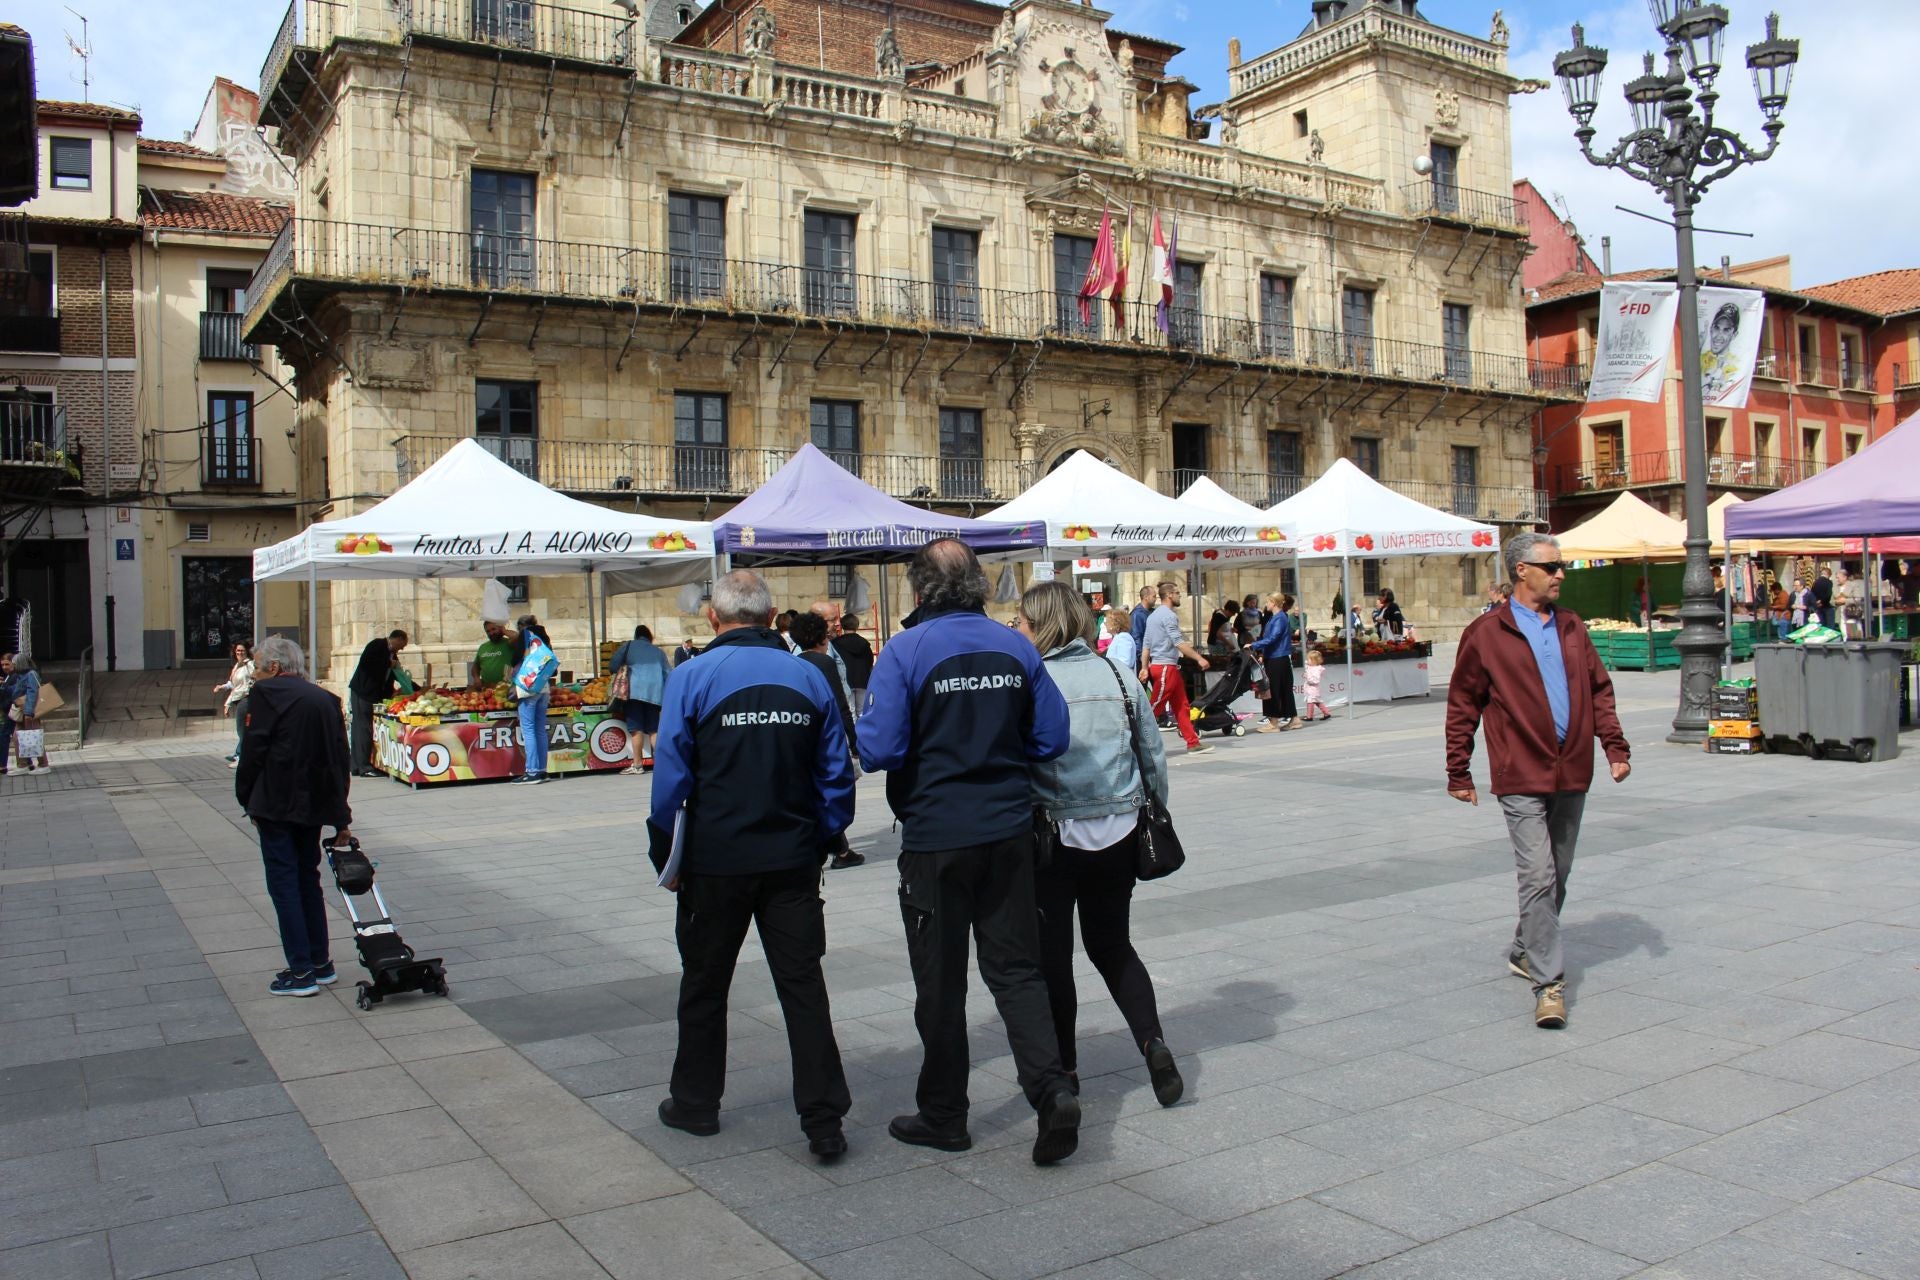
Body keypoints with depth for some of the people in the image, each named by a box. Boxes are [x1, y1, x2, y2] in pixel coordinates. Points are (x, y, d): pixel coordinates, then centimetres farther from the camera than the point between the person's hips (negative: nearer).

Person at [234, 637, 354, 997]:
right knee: (308, 880, 16)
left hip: (277, 805, -7)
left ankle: (301, 971, -1)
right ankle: (320, 963, 20)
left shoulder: (265, 694, -6)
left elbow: (252, 751, -9)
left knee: (283, 883, -1)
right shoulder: (325, 698, 12)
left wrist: (247, 801, 4)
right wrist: (341, 816, 17)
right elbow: (341, 759, 13)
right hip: (314, 805, 7)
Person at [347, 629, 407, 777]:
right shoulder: (377, 645, -9)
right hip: (361, 693, -9)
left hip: (374, 695, 9)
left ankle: (357, 766, 10)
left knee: (360, 728, 9)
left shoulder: (392, 655, 16)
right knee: (364, 728, -9)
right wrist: (388, 663, -17)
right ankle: (364, 767, -9)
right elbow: (365, 662, -23)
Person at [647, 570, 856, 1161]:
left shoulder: (692, 679, -8)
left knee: (704, 985, 16)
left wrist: (665, 858, 1)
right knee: (804, 987, 6)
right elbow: (837, 778, 3)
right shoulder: (809, 678, 1)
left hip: (715, 862, -2)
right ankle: (824, 1120, 5)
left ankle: (695, 1102, 30)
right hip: (793, 862, 2)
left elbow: (671, 780, -10)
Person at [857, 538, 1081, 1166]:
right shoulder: (1016, 646, 0)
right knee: (1016, 968, 13)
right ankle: (1052, 1088, -1)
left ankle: (943, 1115, 22)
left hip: (935, 838, -3)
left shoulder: (904, 652, -13)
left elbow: (878, 749, -18)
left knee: (941, 980, 10)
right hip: (1009, 831, 3)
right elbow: (1051, 737, 3)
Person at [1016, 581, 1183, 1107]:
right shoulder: (1119, 676, 2)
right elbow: (1154, 758, 8)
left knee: (1051, 954, 11)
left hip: (1052, 834, -4)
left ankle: (1062, 1066, 21)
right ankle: (1152, 1042, 2)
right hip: (1118, 833, 4)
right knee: (1113, 946, 19)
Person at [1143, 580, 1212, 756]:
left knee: (1182, 707, 9)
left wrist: (1145, 668, 17)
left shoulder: (1153, 616, 16)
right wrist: (1199, 658, -19)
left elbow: (1146, 644, 16)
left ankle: (1193, 743, 11)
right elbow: (1178, 642, -21)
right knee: (1155, 707, -6)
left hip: (1171, 668, 10)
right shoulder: (1169, 615, -13)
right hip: (1166, 667, -10)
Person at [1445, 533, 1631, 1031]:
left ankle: (1524, 952, 33)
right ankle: (1549, 983, -6)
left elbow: (1599, 690, 17)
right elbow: (1462, 705, -1)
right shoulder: (1486, 634, -4)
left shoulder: (1572, 627, 12)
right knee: (1537, 877, -10)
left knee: (1557, 875, 15)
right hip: (1522, 777, -6)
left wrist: (1615, 746, 7)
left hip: (1572, 774, 6)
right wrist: (1458, 772, -1)